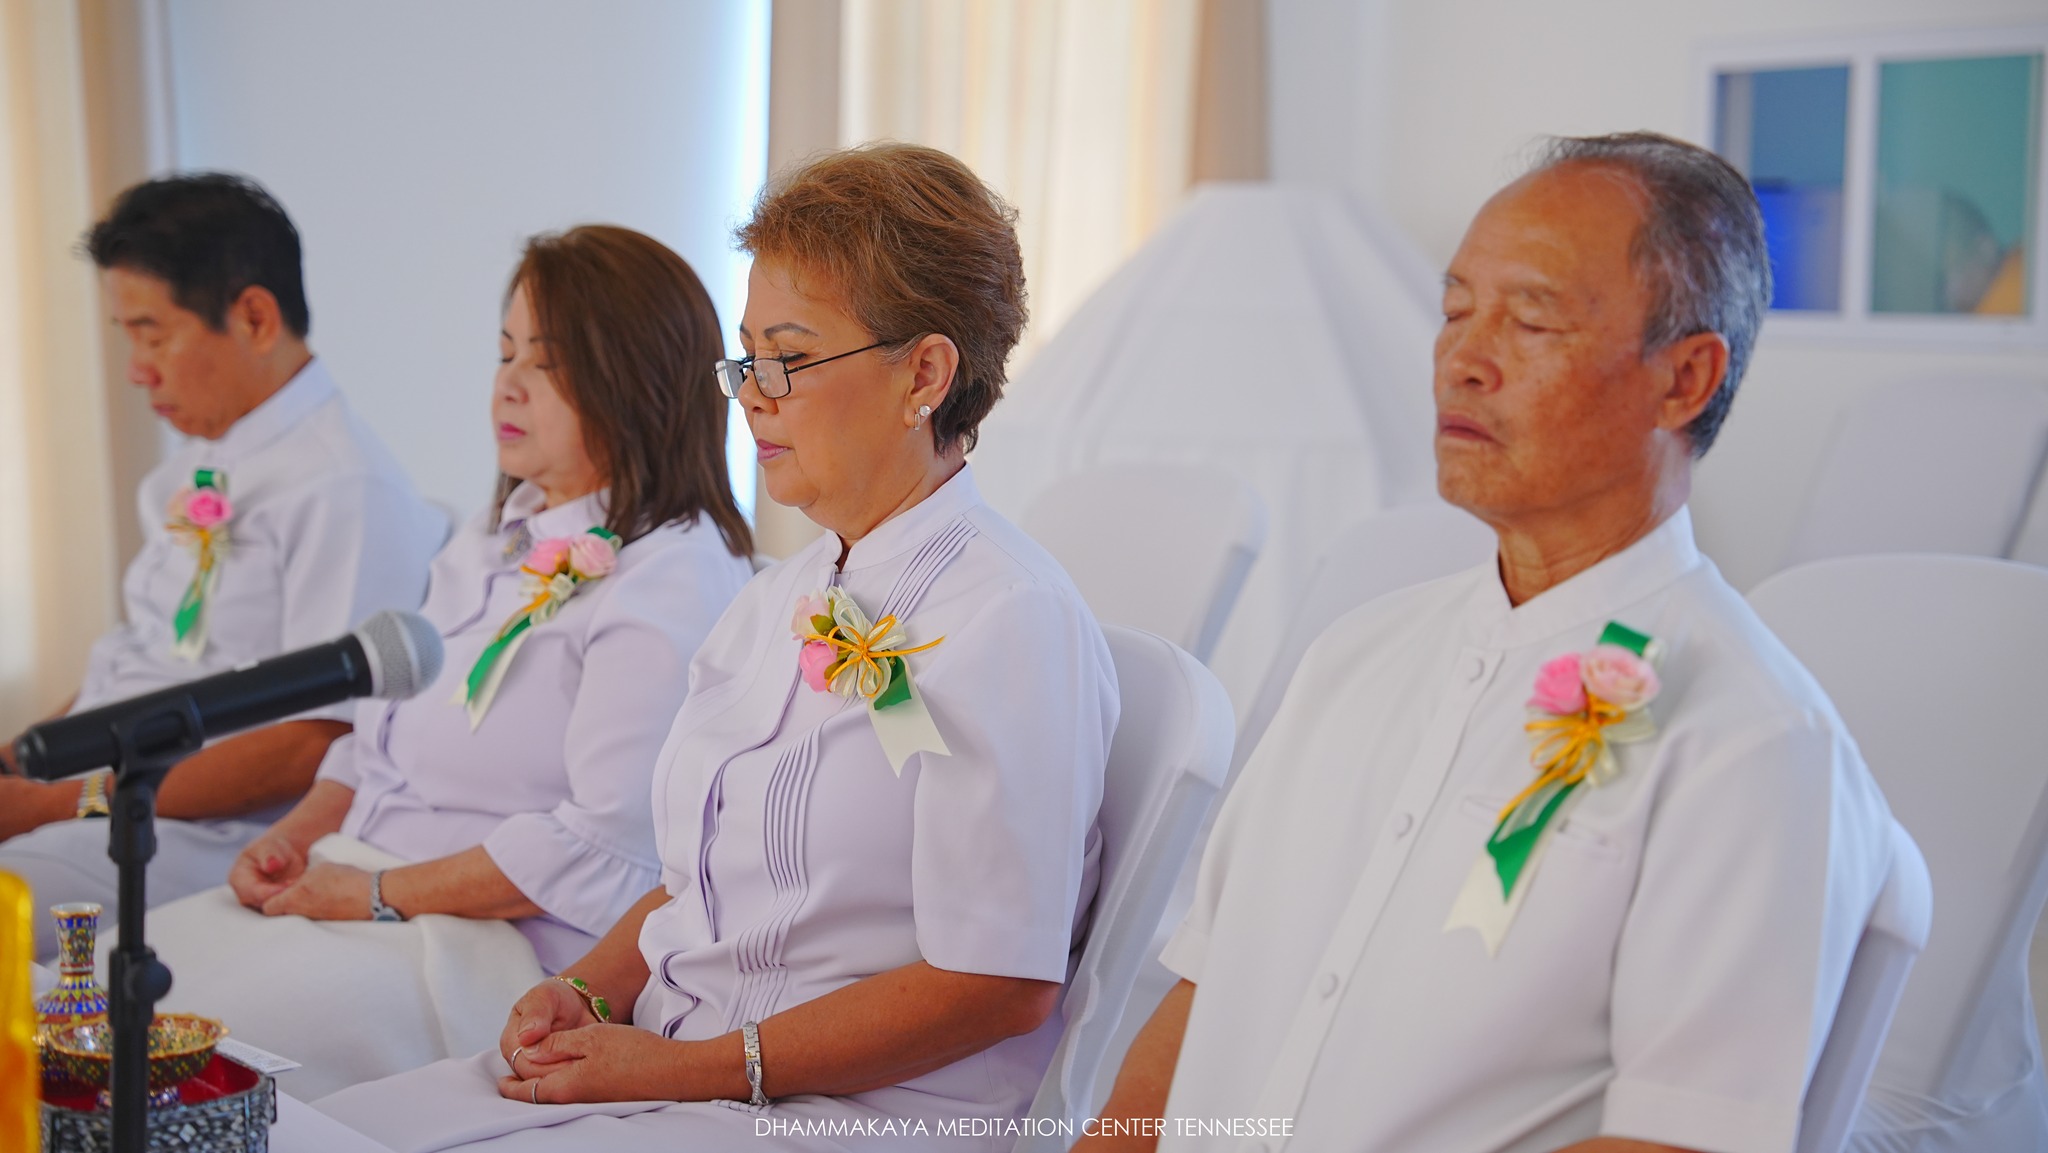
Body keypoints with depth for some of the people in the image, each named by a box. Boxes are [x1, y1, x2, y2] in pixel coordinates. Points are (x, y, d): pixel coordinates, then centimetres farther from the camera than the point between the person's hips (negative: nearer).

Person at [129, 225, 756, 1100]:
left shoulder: (671, 579, -14)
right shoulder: (495, 539, 18)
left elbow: (605, 844, -21)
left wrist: (381, 892, -15)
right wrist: (294, 836, 5)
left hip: (508, 942, -9)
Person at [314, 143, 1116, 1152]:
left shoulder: (1004, 622, -14)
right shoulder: (781, 599, 14)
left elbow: (1000, 984, -18)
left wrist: (694, 1068, -16)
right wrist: (594, 989, -1)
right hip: (648, 1061, 8)